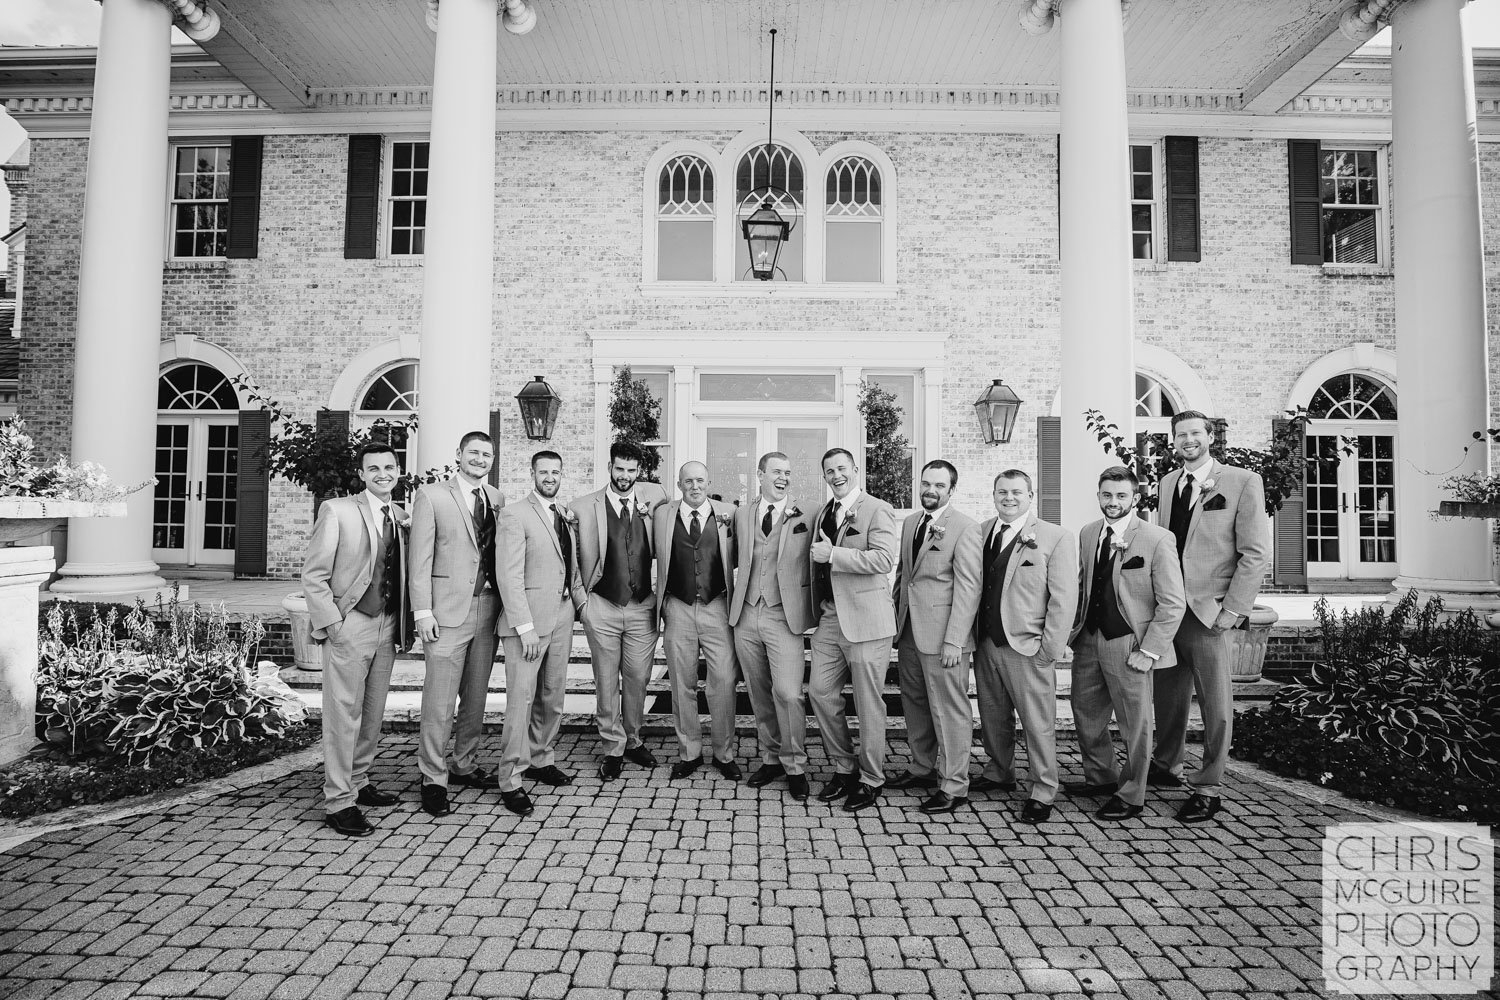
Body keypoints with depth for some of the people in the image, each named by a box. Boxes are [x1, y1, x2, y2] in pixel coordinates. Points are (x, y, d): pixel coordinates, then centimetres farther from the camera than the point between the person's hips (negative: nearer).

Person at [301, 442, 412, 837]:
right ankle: (338, 801, 7)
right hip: (349, 626, -6)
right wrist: (331, 624, -13)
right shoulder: (336, 510, -5)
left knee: (373, 714, 15)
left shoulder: (402, 517, 10)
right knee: (344, 713, -2)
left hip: (387, 627, 6)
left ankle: (358, 782, 30)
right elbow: (313, 575, -7)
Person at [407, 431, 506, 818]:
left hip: (488, 608, 5)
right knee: (439, 700, -2)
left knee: (477, 695, 14)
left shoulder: (498, 499, 11)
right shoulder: (431, 496, -2)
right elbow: (420, 559, -5)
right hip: (447, 610, -5)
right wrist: (423, 611, -10)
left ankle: (466, 765, 29)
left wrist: (506, 604, 5)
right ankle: (433, 779, 10)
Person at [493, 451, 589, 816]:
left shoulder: (566, 515, 13)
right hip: (528, 618, -7)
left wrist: (583, 602, 9)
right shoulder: (514, 515, -9)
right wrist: (525, 626, -18)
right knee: (521, 699, -4)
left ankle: (540, 758, 31)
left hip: (562, 616, 7)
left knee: (553, 696, 14)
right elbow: (509, 576, -14)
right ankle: (510, 780, 6)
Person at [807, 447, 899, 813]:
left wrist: (833, 554, -20)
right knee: (820, 692, 7)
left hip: (865, 618, -7)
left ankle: (870, 780, 19)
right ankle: (844, 768, 25)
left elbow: (884, 558, -21)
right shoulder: (824, 513, 16)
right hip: (829, 617, 7)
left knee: (869, 703, 2)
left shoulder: (876, 510, -7)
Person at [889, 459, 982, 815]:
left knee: (949, 710, 0)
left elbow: (968, 587, -14)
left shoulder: (965, 527, -9)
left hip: (942, 635, -7)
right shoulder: (909, 523, 14)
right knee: (914, 704, 16)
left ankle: (953, 786, 11)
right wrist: (897, 619, 10)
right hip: (908, 631, 7)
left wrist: (954, 640, -18)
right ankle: (923, 769, 31)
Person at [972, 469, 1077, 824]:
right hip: (985, 645, 5)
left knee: (1038, 723, 3)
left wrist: (1048, 649, -11)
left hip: (1027, 648, -5)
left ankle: (1043, 793, 19)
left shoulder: (1056, 538, -6)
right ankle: (1000, 774, 37)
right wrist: (973, 636, 3)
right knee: (992, 717, 17)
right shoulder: (981, 533, 7)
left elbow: (1064, 599, -8)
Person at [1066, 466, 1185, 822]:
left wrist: (1149, 651, -14)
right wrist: (1074, 629, 5)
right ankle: (1101, 777, 39)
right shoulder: (1087, 534, 6)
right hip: (1089, 639, 6)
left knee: (1134, 723, 8)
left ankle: (1131, 795, 26)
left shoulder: (1158, 540, -12)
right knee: (1085, 713, 17)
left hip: (1128, 645, -6)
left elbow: (1172, 603, -12)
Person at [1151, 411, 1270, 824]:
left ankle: (1208, 789, 17)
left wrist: (1231, 611, -12)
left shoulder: (1243, 482, -4)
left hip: (1208, 611, -4)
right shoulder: (1167, 483, 11)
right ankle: (1166, 766, 33)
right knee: (1168, 695, 14)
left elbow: (1256, 553, -7)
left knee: (1215, 703, 4)